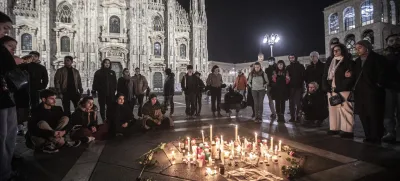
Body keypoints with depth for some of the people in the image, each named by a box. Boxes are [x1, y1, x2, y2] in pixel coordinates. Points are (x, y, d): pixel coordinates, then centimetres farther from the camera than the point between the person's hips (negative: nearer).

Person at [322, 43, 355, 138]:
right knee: (333, 109, 9)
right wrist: (326, 87, 0)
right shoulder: (329, 62, 16)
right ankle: (334, 128, 17)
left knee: (345, 109, -7)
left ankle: (347, 130, -3)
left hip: (343, 90, -6)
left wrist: (340, 87, -17)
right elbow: (325, 75, 13)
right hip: (331, 90, 6)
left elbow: (351, 76, -8)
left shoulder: (348, 62, 1)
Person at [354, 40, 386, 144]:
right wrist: (355, 87, 4)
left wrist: (378, 85, -14)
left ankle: (376, 137, 7)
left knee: (374, 116, -2)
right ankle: (369, 136, 16)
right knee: (363, 115, 8)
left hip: (373, 92, -6)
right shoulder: (357, 61, 17)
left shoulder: (377, 58, -1)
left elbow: (382, 73, -8)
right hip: (360, 92, 6)